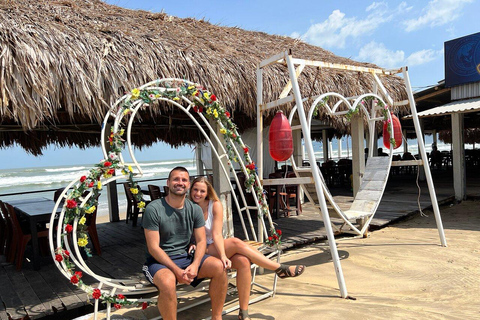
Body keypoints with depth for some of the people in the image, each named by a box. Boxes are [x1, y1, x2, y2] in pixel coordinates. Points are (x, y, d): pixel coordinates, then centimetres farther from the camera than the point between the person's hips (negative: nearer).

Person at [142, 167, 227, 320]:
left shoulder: (195, 209, 3)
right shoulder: (153, 209, -11)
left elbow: (201, 241, 2)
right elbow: (153, 248, -13)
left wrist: (194, 265, -18)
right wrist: (177, 271, -21)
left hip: (185, 258, 5)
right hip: (159, 262, -4)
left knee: (219, 266, -18)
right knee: (168, 281, -37)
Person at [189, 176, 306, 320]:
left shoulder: (215, 205, -4)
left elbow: (217, 234, -14)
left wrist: (223, 255, -29)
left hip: (217, 248, 3)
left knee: (243, 261, -30)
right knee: (235, 242, -29)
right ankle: (281, 269, -21)